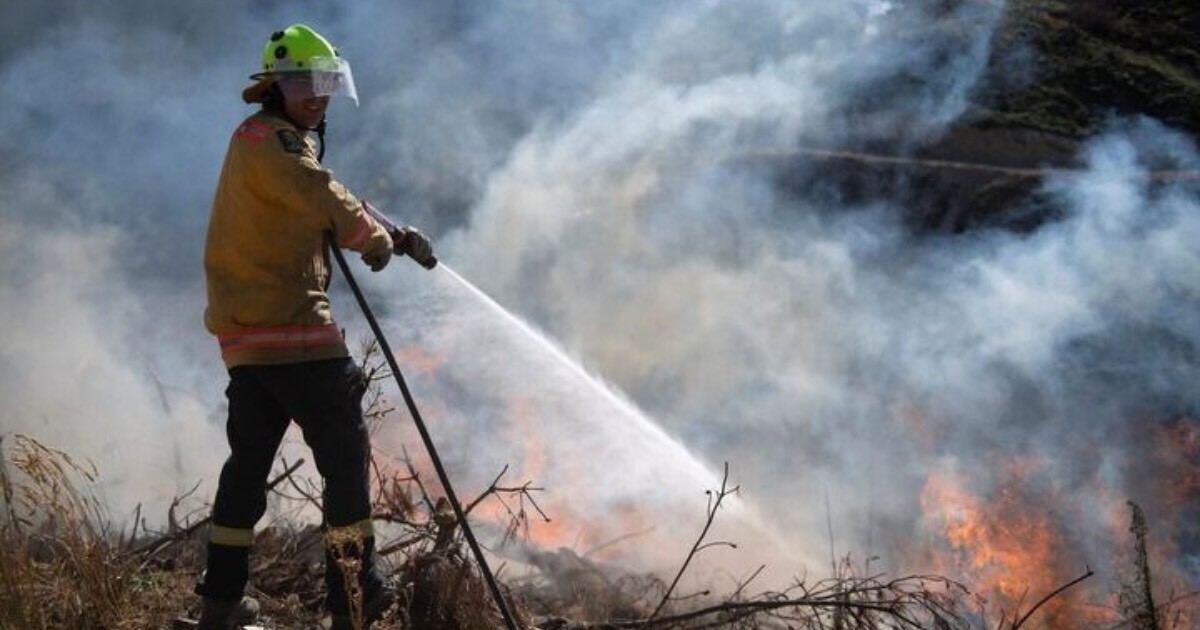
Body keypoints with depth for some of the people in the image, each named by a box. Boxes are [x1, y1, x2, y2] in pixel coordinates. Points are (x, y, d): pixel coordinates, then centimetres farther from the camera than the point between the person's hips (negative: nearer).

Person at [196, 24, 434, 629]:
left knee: (249, 459, 13)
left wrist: (395, 238, 12)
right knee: (345, 453, -3)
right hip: (292, 330, -10)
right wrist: (379, 239, 1)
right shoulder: (270, 139, -8)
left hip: (247, 337, 10)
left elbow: (321, 214, 23)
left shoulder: (266, 142, 24)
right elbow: (330, 203, -16)